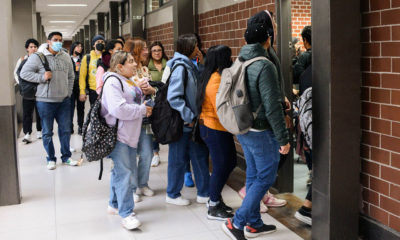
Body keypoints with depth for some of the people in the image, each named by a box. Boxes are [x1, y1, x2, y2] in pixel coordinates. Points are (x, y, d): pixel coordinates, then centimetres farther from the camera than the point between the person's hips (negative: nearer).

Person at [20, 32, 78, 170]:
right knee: (47, 132, 5)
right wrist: (42, 77, -16)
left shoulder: (66, 57, 9)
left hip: (64, 101, 4)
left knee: (65, 130, 9)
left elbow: (71, 76, 18)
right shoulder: (38, 56, -6)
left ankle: (66, 157, 23)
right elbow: (24, 73, -5)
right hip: (45, 101, -4)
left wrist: (68, 92, 10)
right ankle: (51, 159, 19)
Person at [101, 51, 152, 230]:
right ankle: (126, 214, -5)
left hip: (130, 135, 10)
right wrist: (143, 110, -14)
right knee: (124, 174, -10)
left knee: (124, 172, 16)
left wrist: (144, 108, 11)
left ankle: (114, 204, 30)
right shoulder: (112, 82, -13)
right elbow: (119, 109, -24)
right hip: (117, 135, -10)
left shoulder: (130, 82, 19)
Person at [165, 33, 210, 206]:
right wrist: (189, 117, -20)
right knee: (178, 158, 5)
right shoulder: (180, 67, -17)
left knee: (200, 155, 13)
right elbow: (173, 97, -24)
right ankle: (172, 195, 21)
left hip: (192, 121, 9)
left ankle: (204, 193, 24)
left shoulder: (189, 65, 10)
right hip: (182, 122, -9)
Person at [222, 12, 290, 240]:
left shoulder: (240, 62, 6)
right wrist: (283, 138, -16)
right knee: (265, 178, 3)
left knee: (253, 176, 17)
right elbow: (272, 107, -22)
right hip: (262, 133, -9)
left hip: (244, 130, 9)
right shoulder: (265, 65, -21)